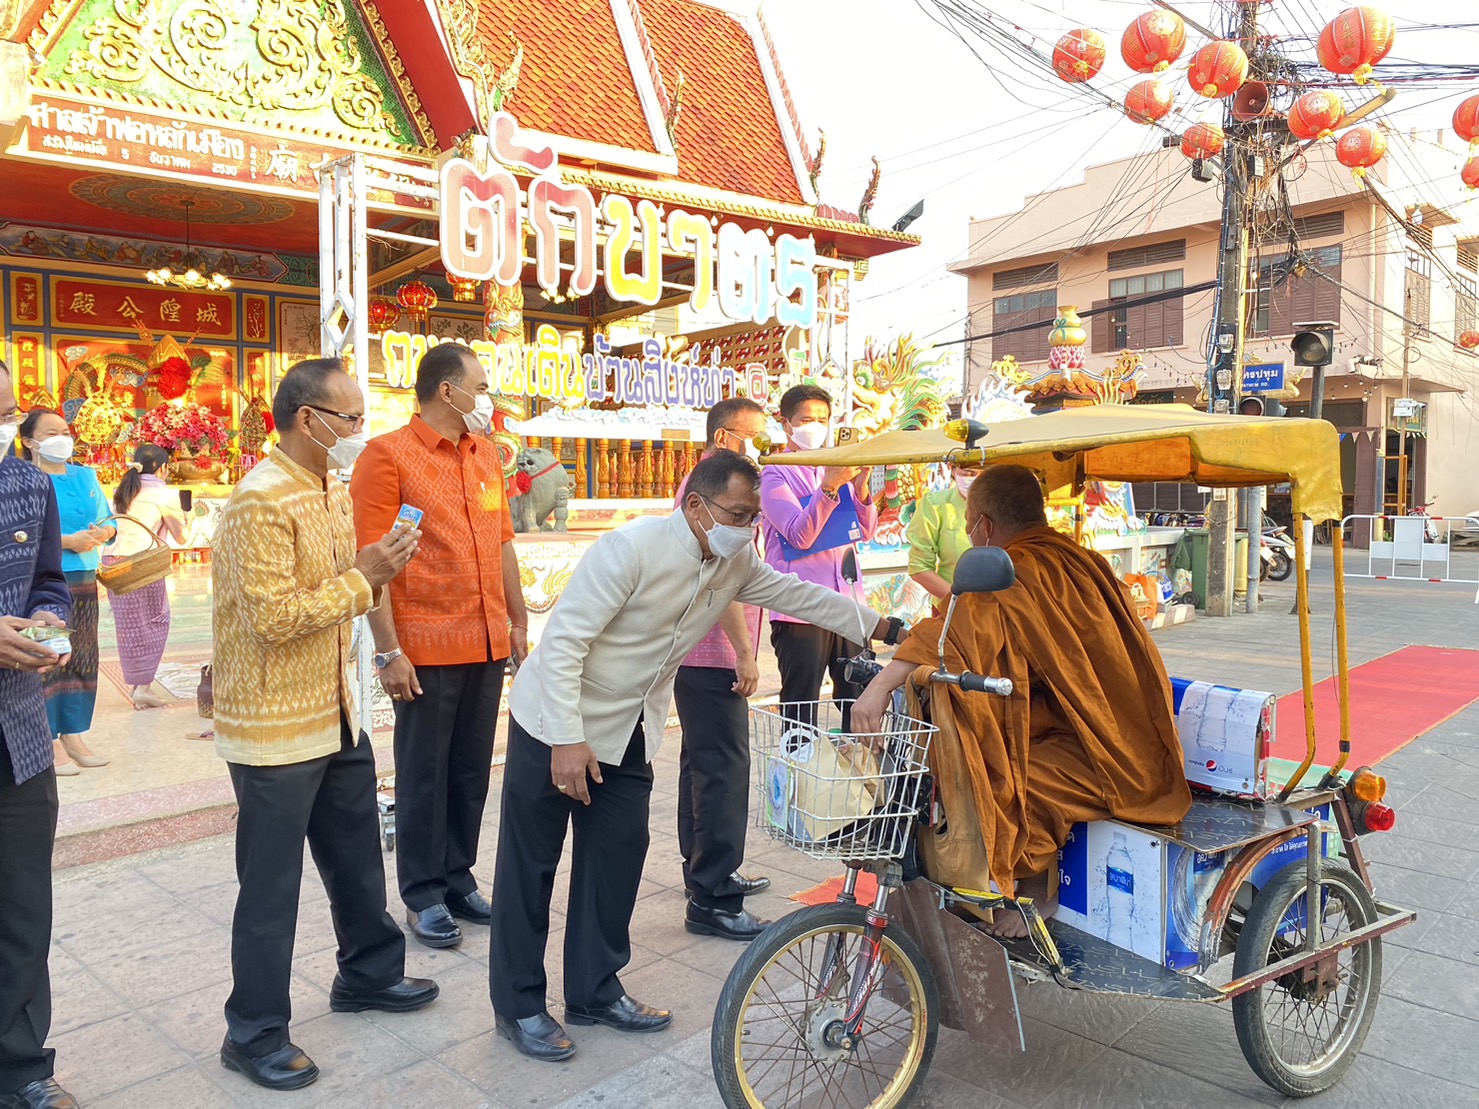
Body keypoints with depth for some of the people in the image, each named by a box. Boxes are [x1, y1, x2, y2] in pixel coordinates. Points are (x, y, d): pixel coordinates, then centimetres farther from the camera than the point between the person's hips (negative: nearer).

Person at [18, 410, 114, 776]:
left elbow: (108, 522, 15)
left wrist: (103, 533, -7)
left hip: (83, 579, 7)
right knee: (45, 660, -5)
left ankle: (72, 735, 20)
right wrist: (66, 541, -23)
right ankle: (50, 741, 3)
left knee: (82, 659, 10)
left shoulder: (86, 476, 13)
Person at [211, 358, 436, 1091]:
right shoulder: (261, 501, -20)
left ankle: (369, 975, 40)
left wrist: (379, 569, -1)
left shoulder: (334, 491, 9)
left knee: (357, 858, 21)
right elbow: (273, 619, -24)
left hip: (337, 715, 9)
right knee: (271, 886, 6)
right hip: (276, 728, -8)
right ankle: (254, 1034, 23)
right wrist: (363, 577, -21)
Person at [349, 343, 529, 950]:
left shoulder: (486, 453, 12)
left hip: (487, 644, 6)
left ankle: (458, 878, 29)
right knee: (423, 775, 6)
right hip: (426, 649, -6)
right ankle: (423, 895, 21)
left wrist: (518, 620, 16)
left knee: (471, 771, 14)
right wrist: (389, 650, -16)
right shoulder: (388, 455, -8)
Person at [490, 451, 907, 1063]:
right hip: (557, 722, -6)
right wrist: (567, 740, -28)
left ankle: (595, 991, 27)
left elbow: (800, 595, 9)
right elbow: (563, 640, -26)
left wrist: (885, 627, 8)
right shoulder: (633, 548, -27)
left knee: (617, 854, 10)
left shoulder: (736, 564, -4)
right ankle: (517, 1006, 19)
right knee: (531, 864, 4)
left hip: (628, 731, 7)